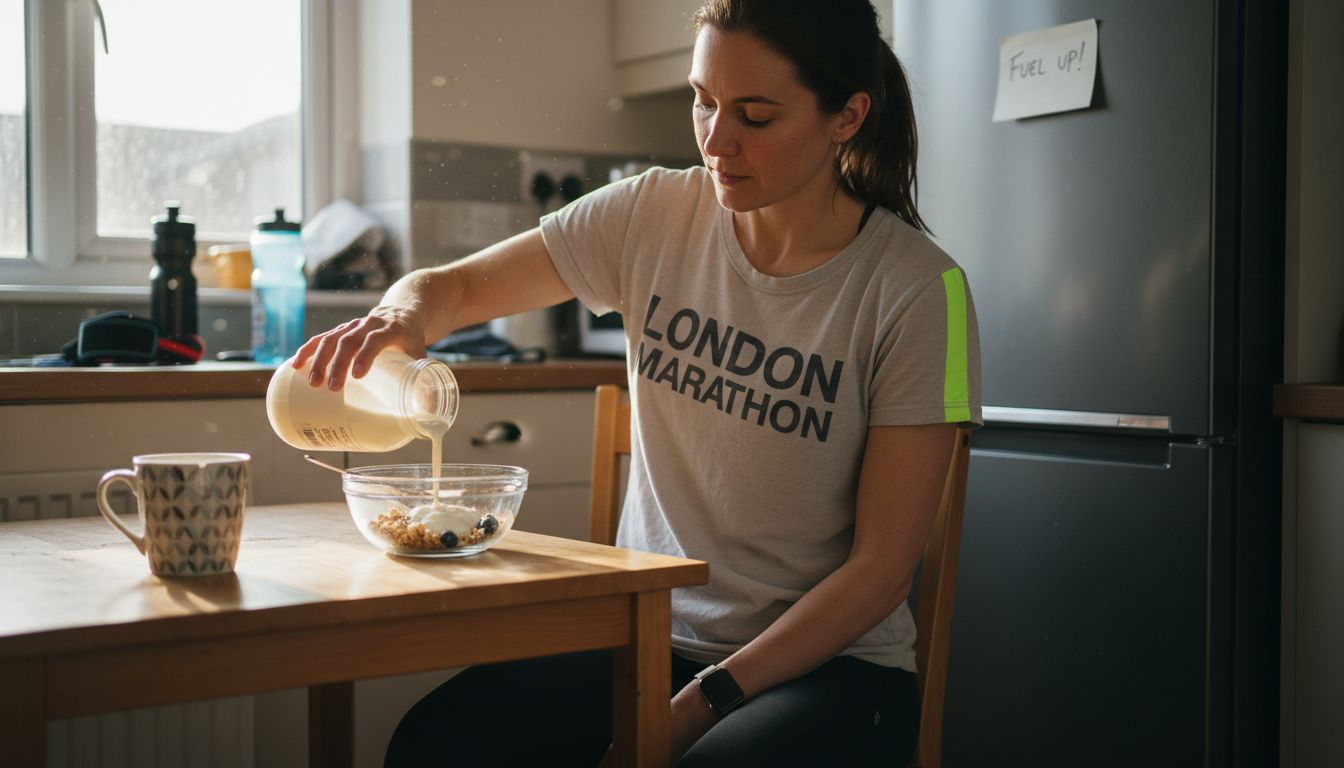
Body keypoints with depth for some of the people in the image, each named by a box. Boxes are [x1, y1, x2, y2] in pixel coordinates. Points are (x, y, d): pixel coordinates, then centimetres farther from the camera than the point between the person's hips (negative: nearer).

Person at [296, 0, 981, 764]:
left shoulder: (918, 291, -11)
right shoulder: (654, 215, -1)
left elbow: (881, 565, -11)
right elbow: (456, 285, 8)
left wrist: (706, 701, -16)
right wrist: (405, 314, -17)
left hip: (829, 658, -3)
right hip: (650, 629, 3)